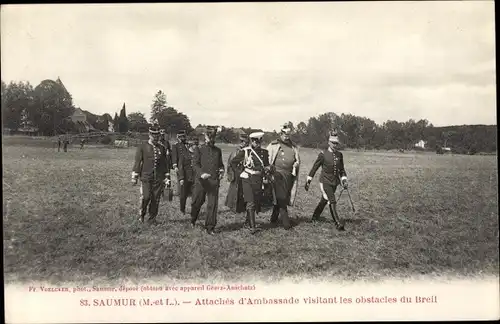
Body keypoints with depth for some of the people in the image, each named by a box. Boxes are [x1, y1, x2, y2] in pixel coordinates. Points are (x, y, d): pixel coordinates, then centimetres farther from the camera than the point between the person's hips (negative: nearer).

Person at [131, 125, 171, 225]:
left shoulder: (162, 148, 10)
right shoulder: (142, 147, 2)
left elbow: (166, 163, 13)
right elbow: (137, 162, 1)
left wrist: (167, 178, 10)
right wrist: (134, 177, -3)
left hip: (159, 178, 3)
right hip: (146, 177, -3)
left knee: (156, 199, 3)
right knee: (146, 197, -14)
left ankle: (152, 218, 17)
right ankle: (141, 214, 12)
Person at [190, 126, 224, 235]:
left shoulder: (218, 150, 15)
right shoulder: (199, 149, 3)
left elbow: (221, 164, 22)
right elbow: (195, 164, -6)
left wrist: (222, 171, -1)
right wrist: (201, 173, -23)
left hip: (214, 181, 2)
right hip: (201, 181, -2)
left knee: (213, 205, -2)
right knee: (197, 202, 10)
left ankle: (210, 227, 7)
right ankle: (193, 220, 38)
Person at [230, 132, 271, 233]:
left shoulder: (264, 152, 7)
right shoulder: (245, 151, -6)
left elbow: (267, 164, 22)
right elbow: (233, 162, 5)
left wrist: (267, 169, 1)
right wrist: (240, 172, 7)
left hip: (259, 180, 5)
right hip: (247, 180, -5)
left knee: (257, 202, 10)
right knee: (250, 203, -12)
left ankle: (248, 220, 34)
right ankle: (252, 226, -10)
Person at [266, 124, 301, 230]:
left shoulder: (294, 147, 15)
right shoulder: (273, 145, 2)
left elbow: (298, 161, 22)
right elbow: (267, 160, 1)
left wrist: (295, 165, -1)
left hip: (289, 176, 4)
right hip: (277, 174, -4)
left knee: (282, 198, 10)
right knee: (281, 198, -9)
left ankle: (274, 217, 25)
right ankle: (286, 222, -7)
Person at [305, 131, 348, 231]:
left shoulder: (339, 155, 4)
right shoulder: (323, 154, -9)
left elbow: (342, 170, 13)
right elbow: (314, 167, -2)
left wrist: (344, 180, 0)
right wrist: (308, 181, -1)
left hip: (334, 182, 5)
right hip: (325, 181, -5)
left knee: (324, 200, 18)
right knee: (332, 202, -13)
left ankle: (315, 217, 38)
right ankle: (338, 223, -12)